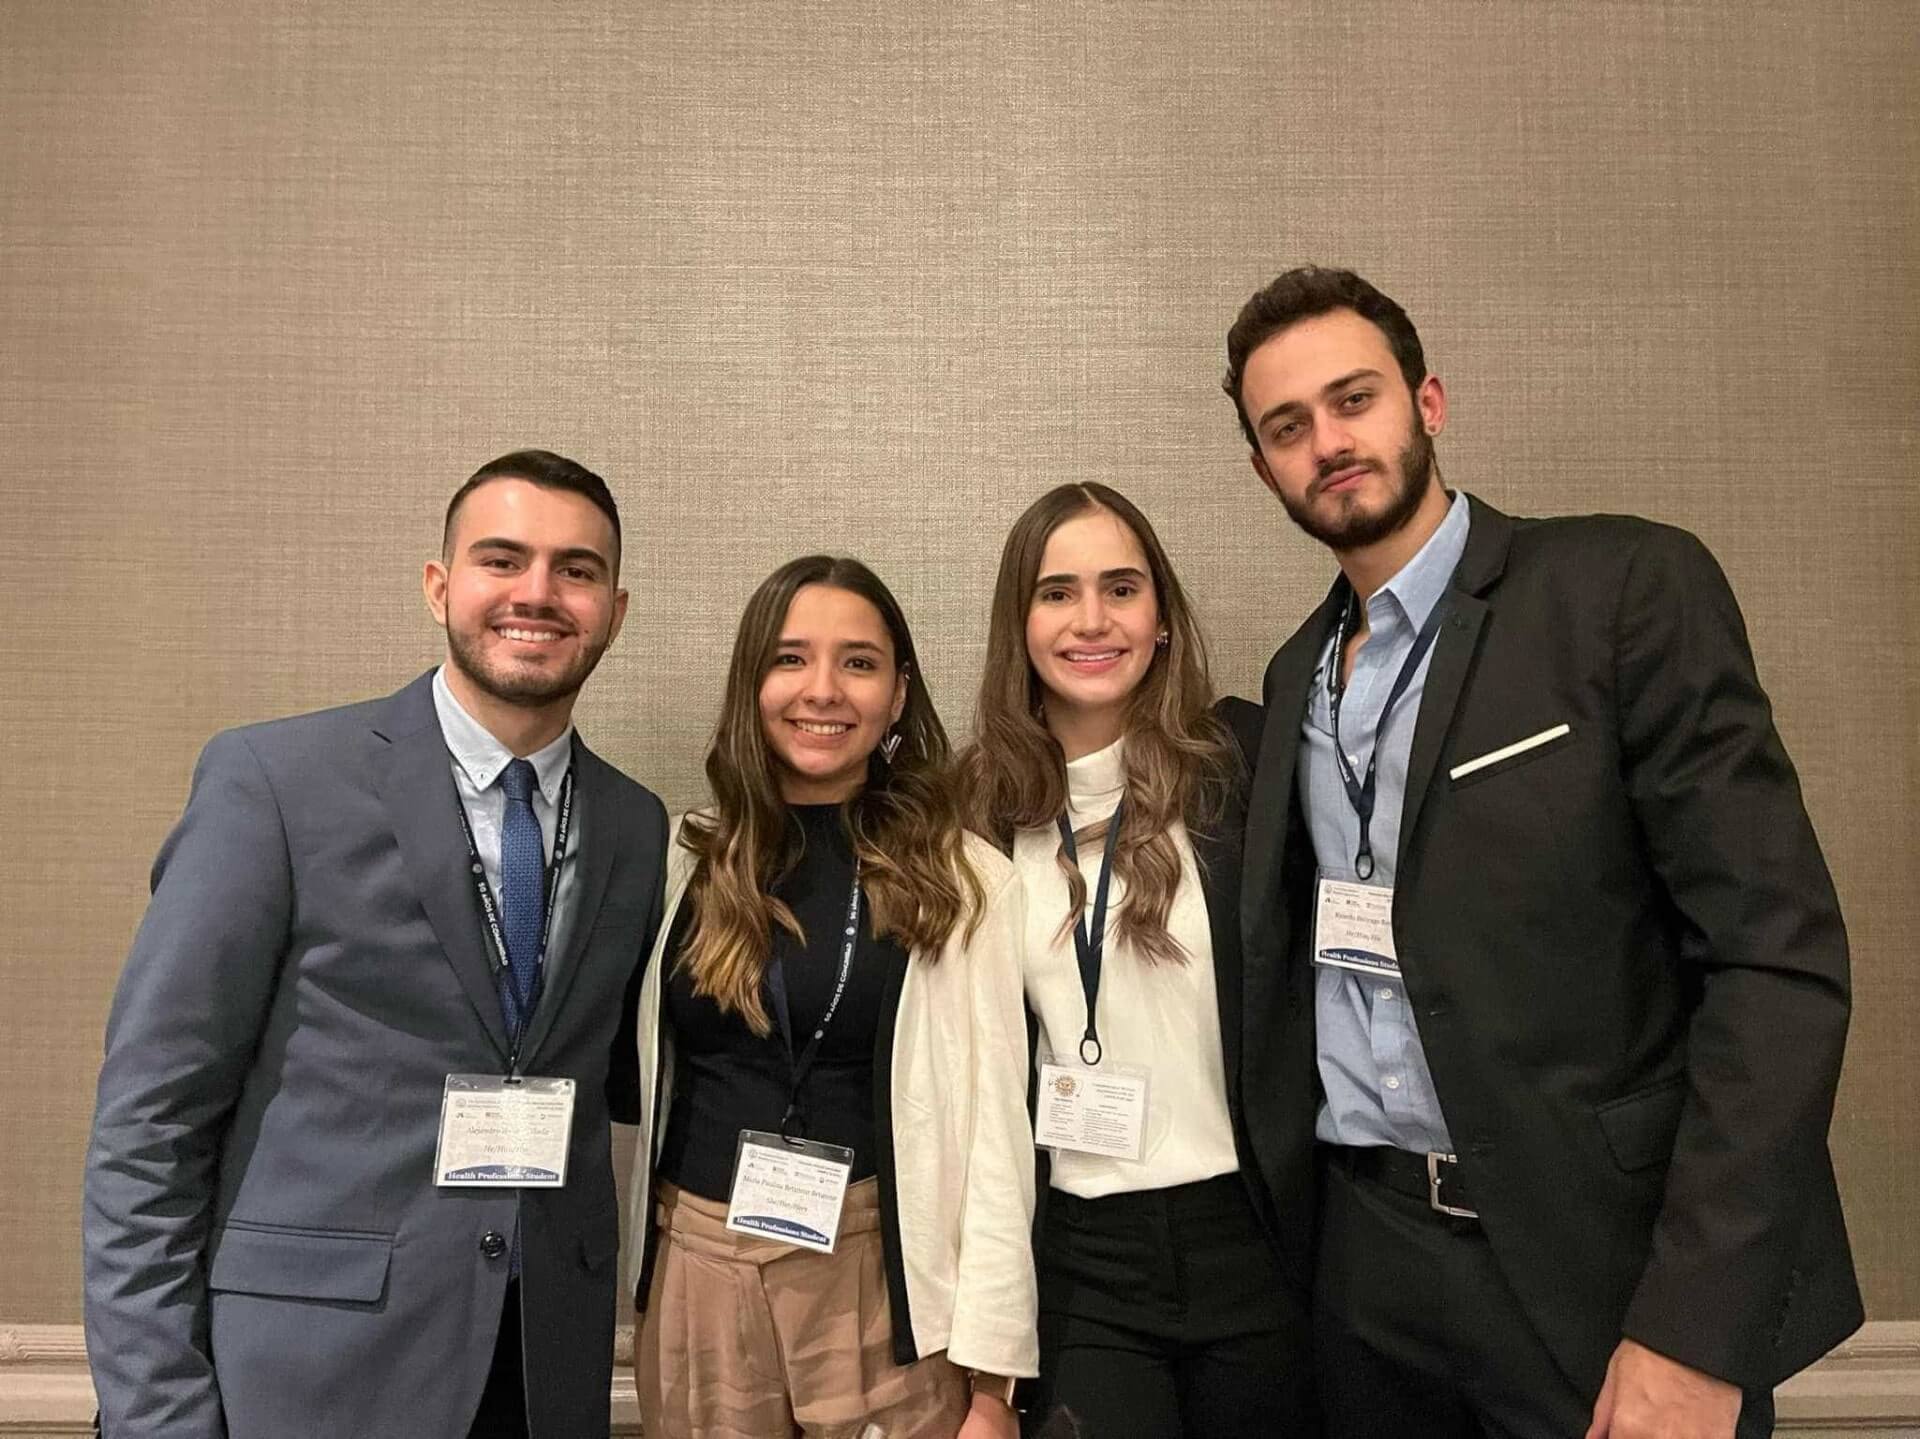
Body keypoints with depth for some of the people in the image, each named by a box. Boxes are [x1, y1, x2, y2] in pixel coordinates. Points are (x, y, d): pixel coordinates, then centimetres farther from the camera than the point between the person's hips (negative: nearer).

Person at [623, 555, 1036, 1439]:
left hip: (883, 1276, -2)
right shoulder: (685, 860, 1)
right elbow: (642, 1078, 8)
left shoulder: (964, 880, -6)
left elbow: (994, 1126, -6)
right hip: (697, 1269, 2)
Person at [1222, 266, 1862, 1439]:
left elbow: (1778, 953, -15)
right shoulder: (1297, 675, 8)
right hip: (1371, 1257, 5)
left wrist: (1697, 1327, -19)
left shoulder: (1630, 587, -10)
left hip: (1609, 1259, -5)